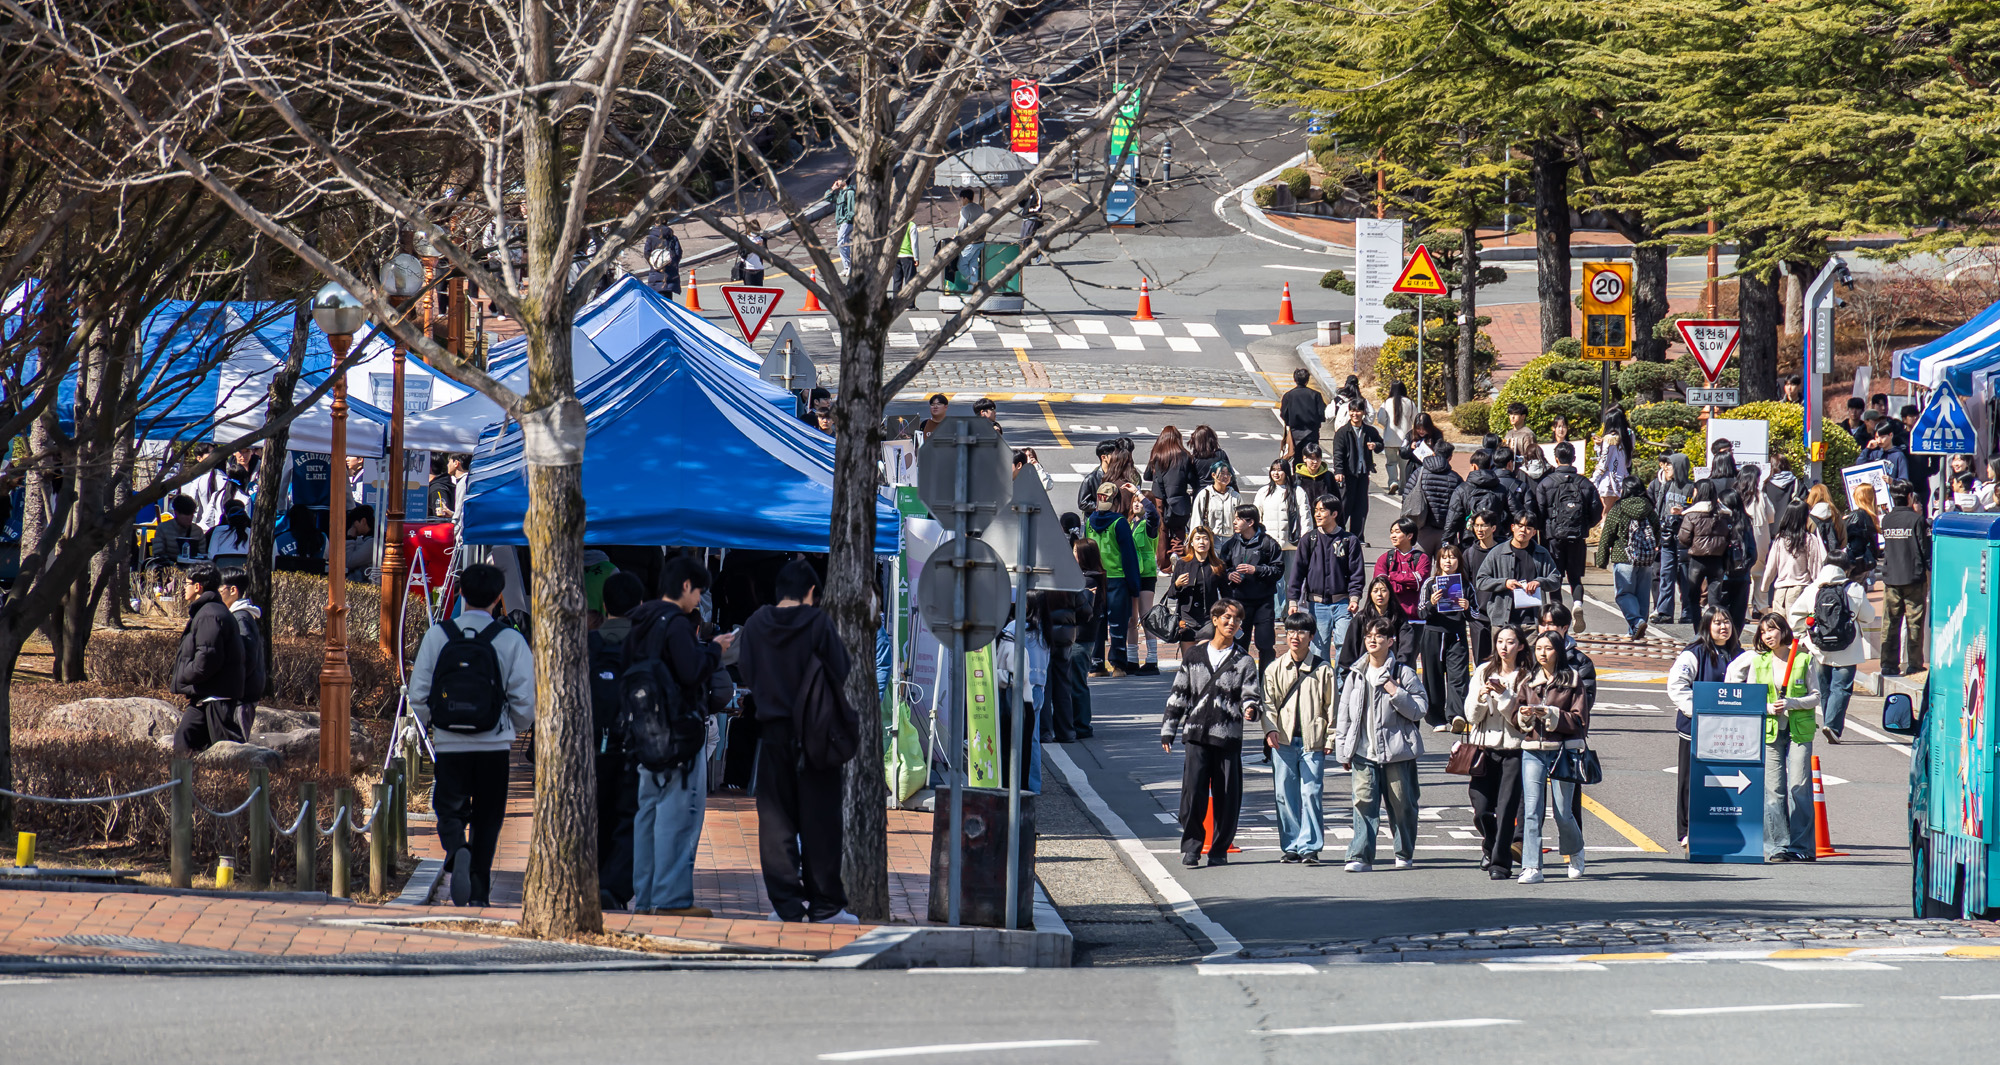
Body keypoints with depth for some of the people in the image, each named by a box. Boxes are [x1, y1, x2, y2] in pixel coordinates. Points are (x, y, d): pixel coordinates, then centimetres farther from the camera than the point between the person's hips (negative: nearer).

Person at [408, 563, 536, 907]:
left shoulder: (436, 636, -1)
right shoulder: (511, 640, -5)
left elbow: (418, 695, 0)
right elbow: (525, 701, -4)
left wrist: (430, 725, 19)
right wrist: (514, 730, 16)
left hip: (449, 745, 0)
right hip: (494, 744, 0)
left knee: (450, 810, 10)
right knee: (487, 820, 12)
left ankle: (457, 851, -22)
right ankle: (479, 892, 12)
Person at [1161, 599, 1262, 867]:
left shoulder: (1243, 662, 10)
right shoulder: (1194, 658, 13)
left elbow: (1250, 695, 3)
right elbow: (1178, 696, 17)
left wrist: (1250, 708, -21)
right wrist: (1167, 731, 13)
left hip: (1228, 737, 0)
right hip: (1196, 735, 0)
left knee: (1227, 797, -1)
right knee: (1193, 794, -9)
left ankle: (1220, 850, 12)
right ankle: (1191, 847, 1)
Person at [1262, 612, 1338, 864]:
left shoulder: (1323, 669, 3)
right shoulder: (1275, 669, 8)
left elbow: (1331, 706, 7)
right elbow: (1268, 703, 9)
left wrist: (1330, 739, 2)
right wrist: (1270, 729, -7)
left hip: (1313, 741, -2)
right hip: (1283, 740, 2)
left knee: (1311, 793, -7)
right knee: (1285, 794, 3)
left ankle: (1310, 847, -3)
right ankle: (1291, 846, 11)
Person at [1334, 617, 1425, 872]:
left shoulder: (1403, 673, 0)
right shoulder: (1355, 674, 11)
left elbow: (1418, 711, -2)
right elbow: (1344, 715, 15)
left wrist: (1396, 693, -16)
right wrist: (1343, 750, 12)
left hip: (1397, 751, -2)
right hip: (1363, 751, 2)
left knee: (1402, 804, 6)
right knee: (1364, 802, -9)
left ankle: (1405, 853, 22)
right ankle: (1361, 856, -12)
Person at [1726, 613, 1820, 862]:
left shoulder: (1804, 658, 2)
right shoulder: (1756, 659, 6)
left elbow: (1815, 696, 3)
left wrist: (1791, 704, -12)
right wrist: (1769, 708, -9)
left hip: (1799, 730, -1)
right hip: (1768, 730, 1)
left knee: (1799, 787, -6)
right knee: (1773, 789, -2)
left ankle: (1801, 846, -1)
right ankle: (1777, 845, 2)